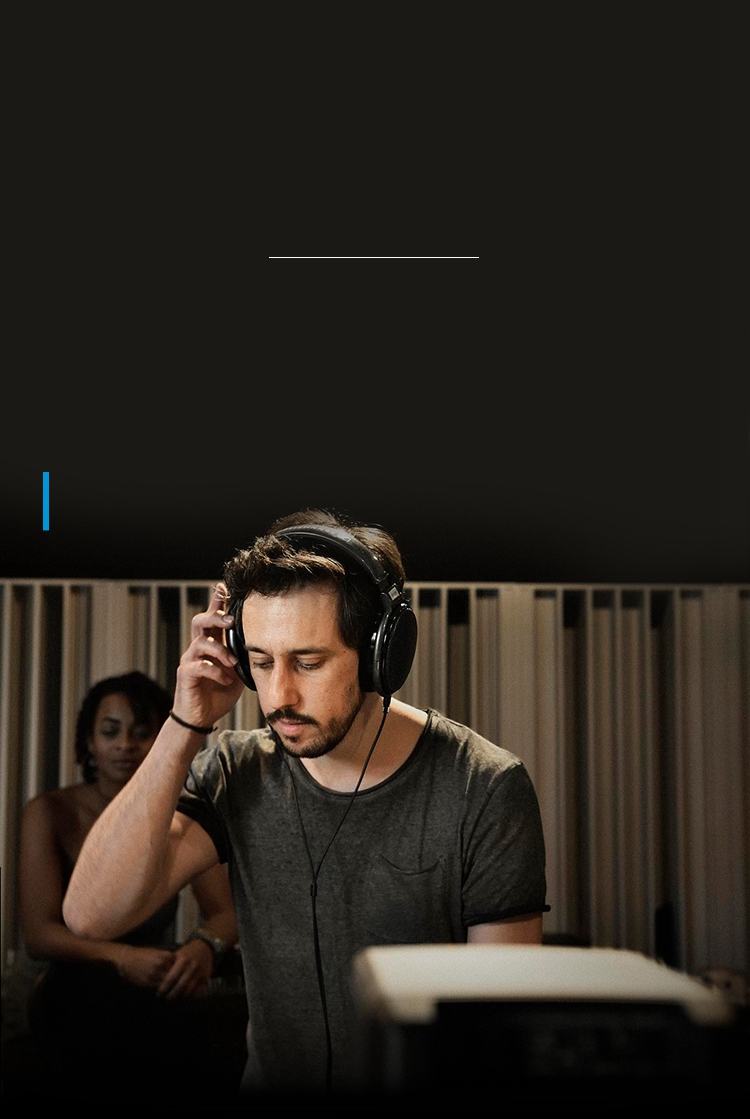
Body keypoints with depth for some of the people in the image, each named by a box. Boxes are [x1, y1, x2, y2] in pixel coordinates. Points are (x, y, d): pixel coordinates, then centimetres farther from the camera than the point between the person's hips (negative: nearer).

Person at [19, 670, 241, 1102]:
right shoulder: (51, 812, -8)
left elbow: (226, 914, -7)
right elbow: (39, 935, -16)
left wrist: (205, 946, -34)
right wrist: (123, 958, -36)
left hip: (159, 990, 2)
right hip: (76, 996, -2)